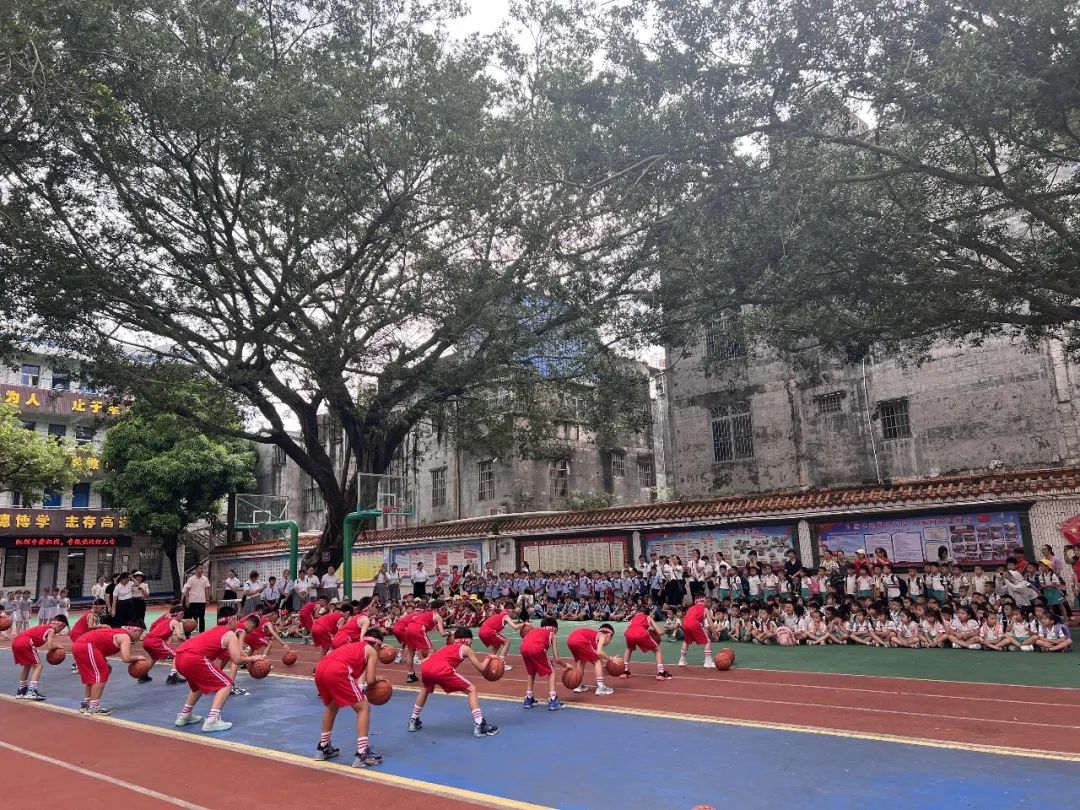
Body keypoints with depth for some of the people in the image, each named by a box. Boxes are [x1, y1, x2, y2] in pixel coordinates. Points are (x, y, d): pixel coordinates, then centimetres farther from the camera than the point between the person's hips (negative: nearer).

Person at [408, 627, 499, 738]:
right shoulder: (465, 648, 23)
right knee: (471, 690, 9)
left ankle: (413, 721, 42)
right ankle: (480, 726, 2)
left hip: (426, 667, 6)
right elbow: (481, 669, 23)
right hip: (442, 670, -6)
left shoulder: (447, 647, 37)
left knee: (426, 689, 41)